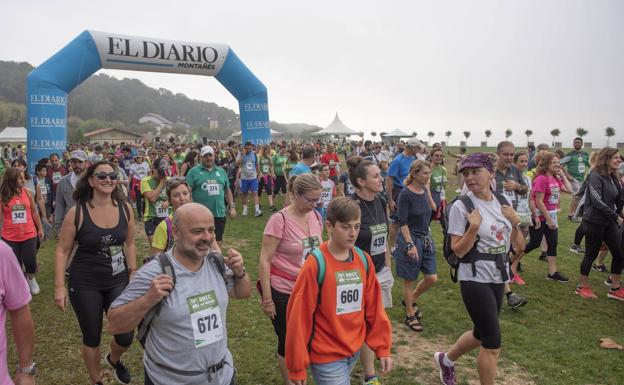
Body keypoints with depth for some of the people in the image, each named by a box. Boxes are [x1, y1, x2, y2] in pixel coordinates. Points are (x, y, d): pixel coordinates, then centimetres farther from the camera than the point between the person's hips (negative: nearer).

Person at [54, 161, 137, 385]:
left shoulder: (125, 208, -5)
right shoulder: (77, 213, -13)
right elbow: (62, 251, -6)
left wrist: (133, 273, 7)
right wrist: (59, 286, -10)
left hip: (118, 281, 2)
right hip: (85, 284, -2)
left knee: (125, 337, 2)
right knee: (92, 339, 12)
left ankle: (114, 359, 40)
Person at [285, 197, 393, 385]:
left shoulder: (364, 261, -2)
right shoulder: (315, 265, -20)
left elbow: (373, 307, 6)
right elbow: (299, 319, -15)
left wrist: (382, 346, 6)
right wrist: (297, 366, -10)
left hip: (354, 351, 6)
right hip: (326, 357, -5)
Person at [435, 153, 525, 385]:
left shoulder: (502, 203, 3)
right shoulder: (461, 206, -14)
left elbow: (519, 246, 7)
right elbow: (458, 251, -14)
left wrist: (515, 223, -10)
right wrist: (473, 228, -28)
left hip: (498, 278, 7)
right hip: (475, 280, -6)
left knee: (482, 334, 20)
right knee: (493, 343, -2)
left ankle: (445, 359, 44)